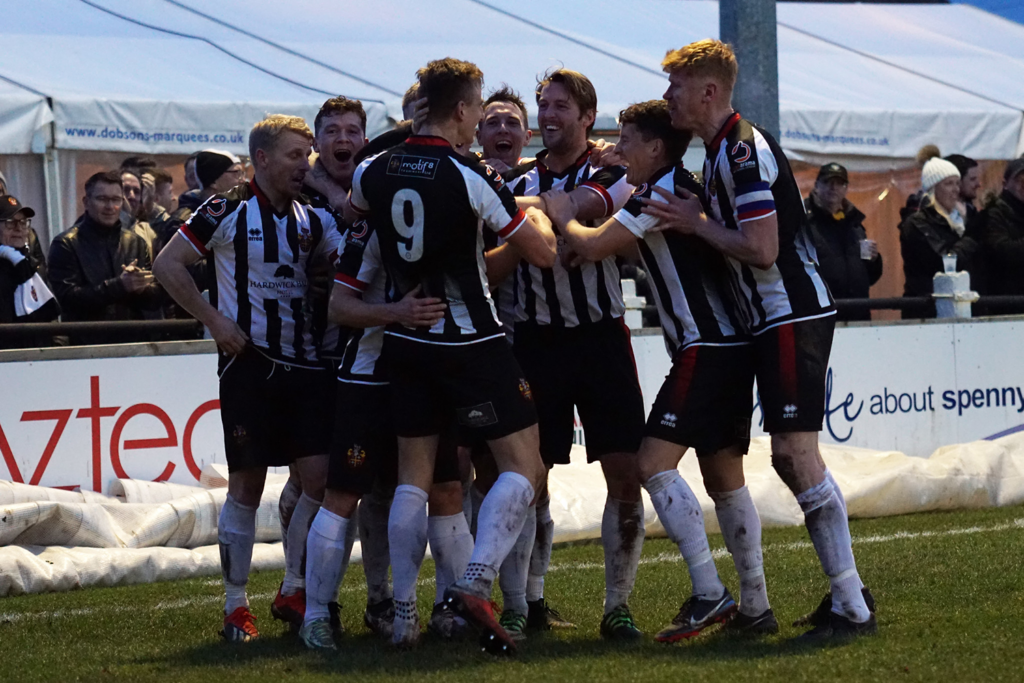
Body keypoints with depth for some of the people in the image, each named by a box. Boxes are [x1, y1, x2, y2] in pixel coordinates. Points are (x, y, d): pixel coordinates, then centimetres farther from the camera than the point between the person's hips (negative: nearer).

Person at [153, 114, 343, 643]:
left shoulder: (312, 219, 11)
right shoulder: (227, 212, -4)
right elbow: (168, 264, -4)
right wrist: (214, 320, -9)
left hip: (304, 362, 5)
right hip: (249, 363, -5)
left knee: (320, 477, -4)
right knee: (246, 486, -1)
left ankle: (294, 592, 11)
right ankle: (235, 607, 8)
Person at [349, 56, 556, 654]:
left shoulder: (376, 172, 1)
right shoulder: (470, 177, -15)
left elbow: (352, 207, 27)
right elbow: (544, 252, -8)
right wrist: (533, 213, 12)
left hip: (407, 341, 6)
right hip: (472, 341, -6)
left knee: (414, 475, 11)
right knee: (523, 466, -1)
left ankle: (404, 612, 7)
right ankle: (476, 583, -18)